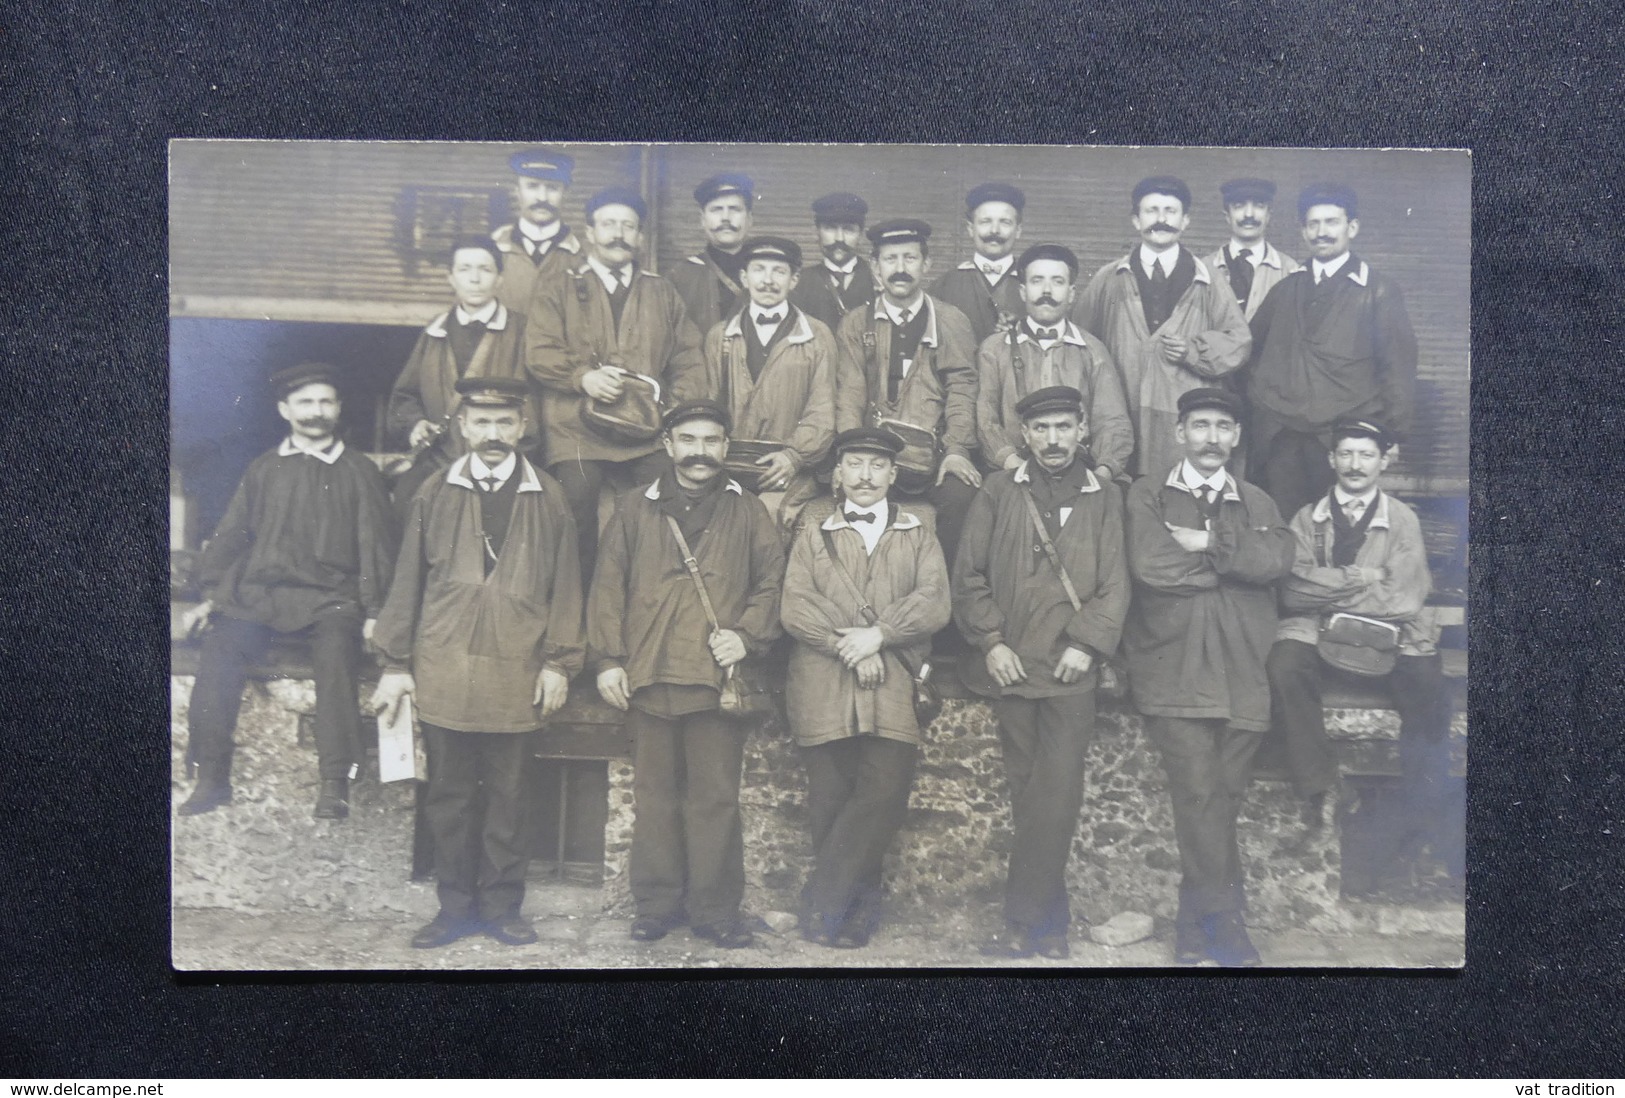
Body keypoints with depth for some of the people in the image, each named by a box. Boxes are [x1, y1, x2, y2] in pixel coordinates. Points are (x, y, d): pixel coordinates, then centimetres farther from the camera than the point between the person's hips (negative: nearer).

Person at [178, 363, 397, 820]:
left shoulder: (360, 472, 10)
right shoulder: (263, 470, 16)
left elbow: (375, 545, 8)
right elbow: (230, 536, 17)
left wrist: (374, 611, -1)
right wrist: (210, 597, 7)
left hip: (331, 598, -2)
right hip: (259, 594, 2)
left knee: (336, 655, -31)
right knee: (220, 651, -23)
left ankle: (335, 783, -27)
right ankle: (211, 777, -12)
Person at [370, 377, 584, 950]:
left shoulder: (548, 499, 4)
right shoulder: (434, 495, 7)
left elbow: (565, 586, 4)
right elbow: (407, 583, 8)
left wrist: (558, 664, -1)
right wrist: (395, 665, 4)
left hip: (515, 673, -1)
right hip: (443, 671, 1)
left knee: (506, 794, 6)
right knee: (449, 793, 7)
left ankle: (501, 904, 18)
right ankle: (455, 905, 19)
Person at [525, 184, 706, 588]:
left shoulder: (662, 293, 21)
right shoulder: (559, 289, 13)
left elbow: (689, 358, 16)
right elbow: (538, 353, 1)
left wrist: (676, 408, -1)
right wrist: (583, 377, -17)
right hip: (577, 434, -2)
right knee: (578, 535, -6)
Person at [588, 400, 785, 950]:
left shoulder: (748, 513, 11)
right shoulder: (635, 509, 12)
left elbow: (772, 583, 8)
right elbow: (608, 588, 8)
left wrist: (746, 635, -8)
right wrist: (607, 659, 0)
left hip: (717, 676, -1)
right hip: (648, 677, 1)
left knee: (716, 797, 0)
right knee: (655, 795, 7)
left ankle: (715, 909, 9)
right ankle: (657, 905, 16)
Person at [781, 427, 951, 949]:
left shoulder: (918, 537, 17)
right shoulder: (812, 536, 16)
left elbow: (935, 604, 2)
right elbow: (795, 607, 2)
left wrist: (878, 634, -12)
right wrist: (851, 648, -10)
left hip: (893, 691, 0)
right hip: (823, 692, 0)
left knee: (886, 789, -14)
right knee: (829, 800, -1)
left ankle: (824, 899, -3)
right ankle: (857, 905, 14)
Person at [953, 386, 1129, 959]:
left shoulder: (1105, 497, 10)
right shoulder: (998, 492, 10)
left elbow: (1115, 584, 4)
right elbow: (969, 575, 6)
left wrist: (1087, 643, -8)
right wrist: (991, 641, -3)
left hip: (1071, 670, -1)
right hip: (1011, 667, 1)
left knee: (1057, 793, -9)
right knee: (1026, 793, 6)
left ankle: (1024, 920, -3)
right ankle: (1051, 920, 15)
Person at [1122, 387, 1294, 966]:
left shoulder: (1257, 504, 20)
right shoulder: (1148, 495, 10)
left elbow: (1278, 558, -2)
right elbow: (1151, 565, -9)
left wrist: (1209, 543, -9)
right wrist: (1235, 564, 0)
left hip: (1243, 677, 3)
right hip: (1173, 673, -3)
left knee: (1223, 799, 4)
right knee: (1200, 795, -11)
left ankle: (1195, 919, 15)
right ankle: (1222, 918, -1)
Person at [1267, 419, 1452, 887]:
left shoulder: (1403, 521, 7)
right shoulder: (1307, 519, 12)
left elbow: (1405, 598, -7)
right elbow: (1293, 590, -3)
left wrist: (1327, 588, -6)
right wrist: (1361, 580, -10)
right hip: (1318, 634, 1)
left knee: (1427, 693, -28)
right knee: (1283, 667, -31)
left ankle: (1419, 826, -15)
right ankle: (1319, 791, -20)